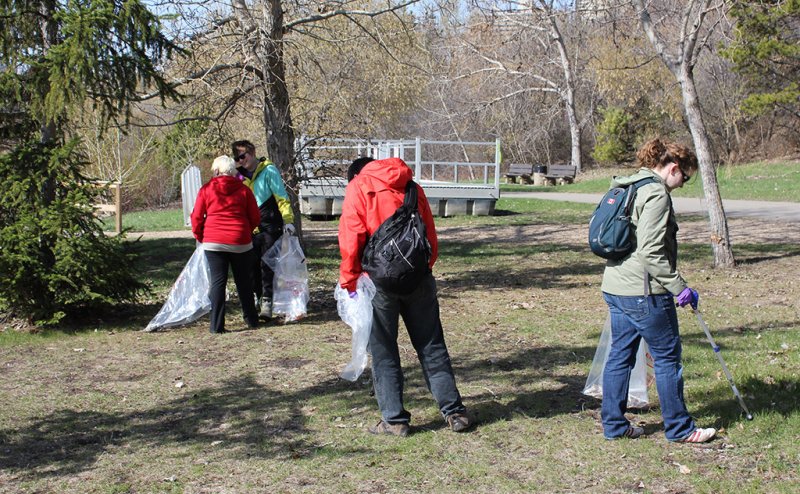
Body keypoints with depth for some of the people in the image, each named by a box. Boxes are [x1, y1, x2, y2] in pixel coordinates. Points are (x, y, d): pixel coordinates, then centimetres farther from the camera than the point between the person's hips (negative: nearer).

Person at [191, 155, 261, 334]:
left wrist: (200, 237, 18)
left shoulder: (206, 189, 1)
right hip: (240, 242, 1)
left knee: (217, 281, 2)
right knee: (243, 281, 13)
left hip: (213, 242, -1)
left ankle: (217, 325, -3)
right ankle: (252, 320, 22)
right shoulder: (243, 190, 3)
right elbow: (255, 218, 5)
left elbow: (196, 217, 2)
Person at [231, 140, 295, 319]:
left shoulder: (268, 170, -5)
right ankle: (260, 299, 19)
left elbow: (281, 197, -7)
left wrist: (287, 220, -15)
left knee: (267, 265, -7)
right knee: (254, 266, 8)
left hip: (269, 226, -6)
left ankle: (267, 301, -7)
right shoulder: (240, 174, 13)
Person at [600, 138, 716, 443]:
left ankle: (613, 425, 19)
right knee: (667, 356, 3)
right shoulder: (656, 194, -15)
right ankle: (679, 429, 14)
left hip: (616, 286, 9)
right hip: (643, 291, -9)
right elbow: (650, 252, -22)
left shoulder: (627, 188, 15)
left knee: (620, 355, 13)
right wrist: (679, 287, -16)